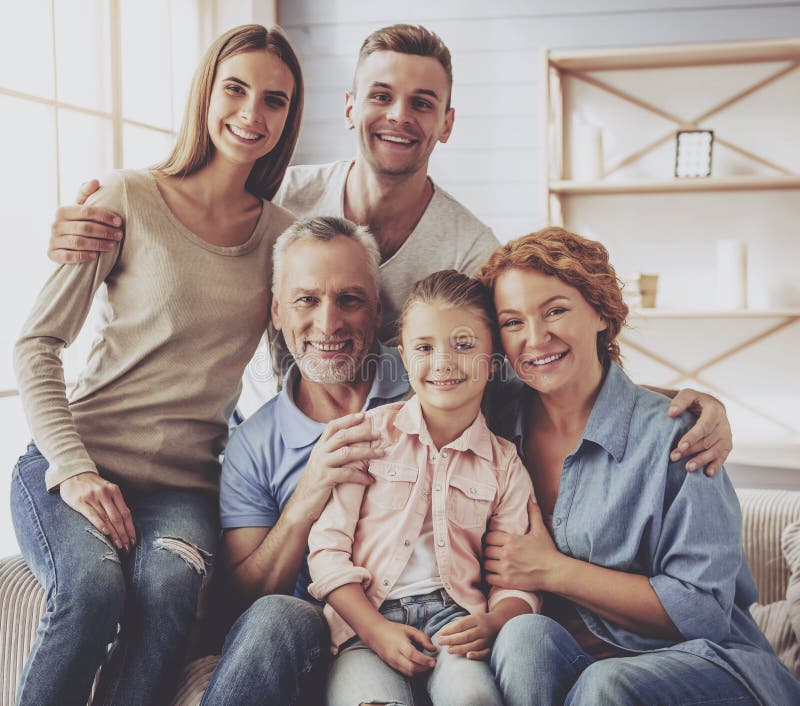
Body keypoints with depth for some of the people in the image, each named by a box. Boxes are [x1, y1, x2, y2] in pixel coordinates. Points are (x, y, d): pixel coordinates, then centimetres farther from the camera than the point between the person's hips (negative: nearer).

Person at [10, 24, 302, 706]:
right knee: (94, 589, -32)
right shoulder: (129, 198, -1)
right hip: (75, 462, -2)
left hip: (186, 482, 2)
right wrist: (74, 468, -13)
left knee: (169, 588, -31)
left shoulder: (282, 233, 10)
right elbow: (38, 343, -2)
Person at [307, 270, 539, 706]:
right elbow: (327, 548, 2)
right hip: (366, 616, -1)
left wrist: (492, 622, -14)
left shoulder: (505, 465, 13)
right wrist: (375, 629, -12)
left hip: (454, 615, 2)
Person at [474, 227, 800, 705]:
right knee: (525, 635, -29)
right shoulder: (500, 419, 2)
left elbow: (702, 611, -13)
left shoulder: (671, 434, -11)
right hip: (563, 656, 4)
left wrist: (553, 571, -13)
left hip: (699, 661, -3)